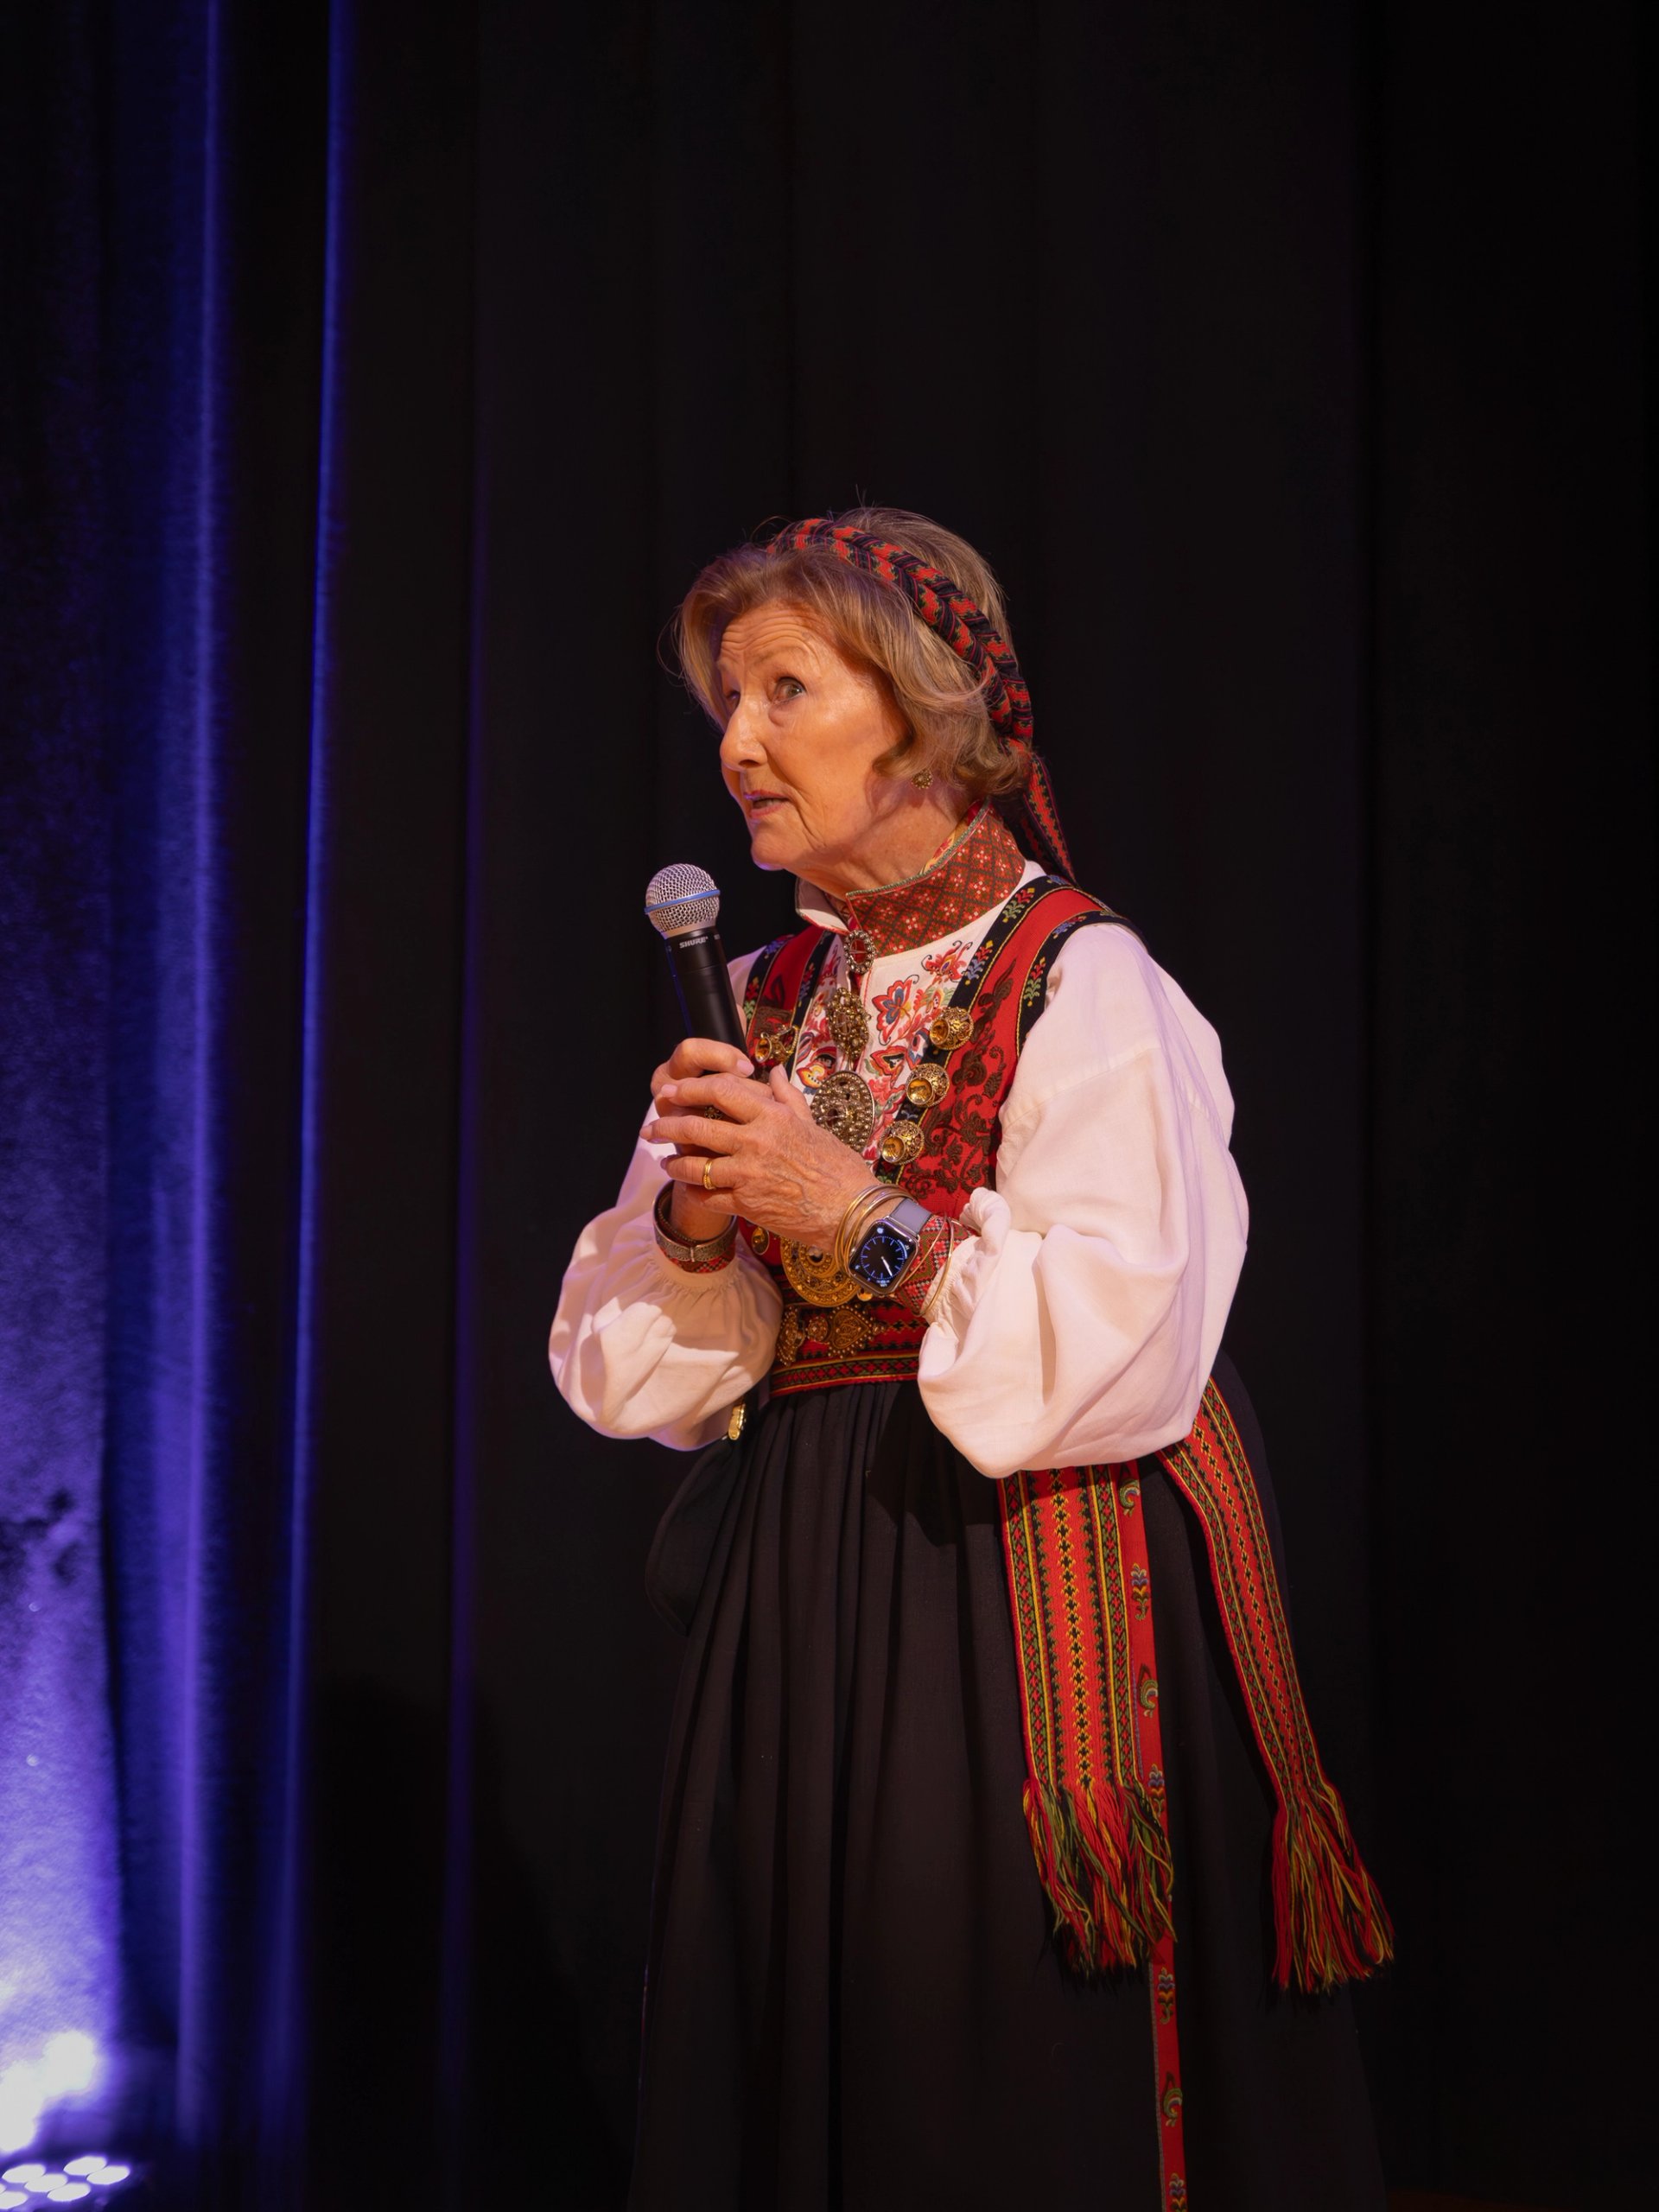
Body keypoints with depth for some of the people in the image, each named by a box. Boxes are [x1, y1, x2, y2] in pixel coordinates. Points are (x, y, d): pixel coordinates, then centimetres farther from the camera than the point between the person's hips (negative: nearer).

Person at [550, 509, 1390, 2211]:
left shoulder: (1081, 985, -9)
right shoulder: (763, 1004, 10)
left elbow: (1127, 1354, -18)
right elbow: (617, 1367, 8)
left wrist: (861, 1211, -18)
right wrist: (699, 1225, -11)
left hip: (1026, 1598, -6)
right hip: (803, 1596, 6)